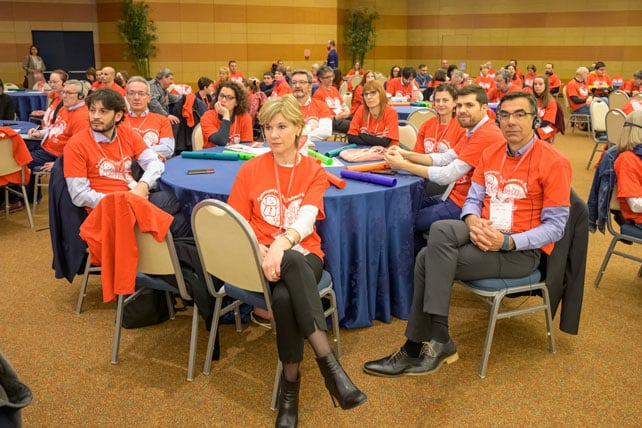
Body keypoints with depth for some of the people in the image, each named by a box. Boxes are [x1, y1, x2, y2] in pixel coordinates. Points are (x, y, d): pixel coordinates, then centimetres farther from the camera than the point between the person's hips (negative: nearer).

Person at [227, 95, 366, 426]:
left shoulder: (314, 171, 5)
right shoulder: (250, 170, 6)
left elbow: (307, 218, -12)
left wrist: (283, 243, -33)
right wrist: (259, 250, -18)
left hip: (304, 253, 0)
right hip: (263, 256, 0)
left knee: (284, 297, -36)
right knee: (293, 262, -38)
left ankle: (291, 382, -19)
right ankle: (328, 362, -34)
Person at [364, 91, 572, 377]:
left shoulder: (554, 162, -8)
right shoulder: (490, 154, 10)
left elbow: (555, 227, -11)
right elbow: (473, 199, 11)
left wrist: (507, 242, -23)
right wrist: (472, 221, -13)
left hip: (521, 250, -6)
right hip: (484, 235, 6)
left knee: (431, 260, -24)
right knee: (440, 230, -26)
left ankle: (423, 344, -8)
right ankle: (436, 341, -19)